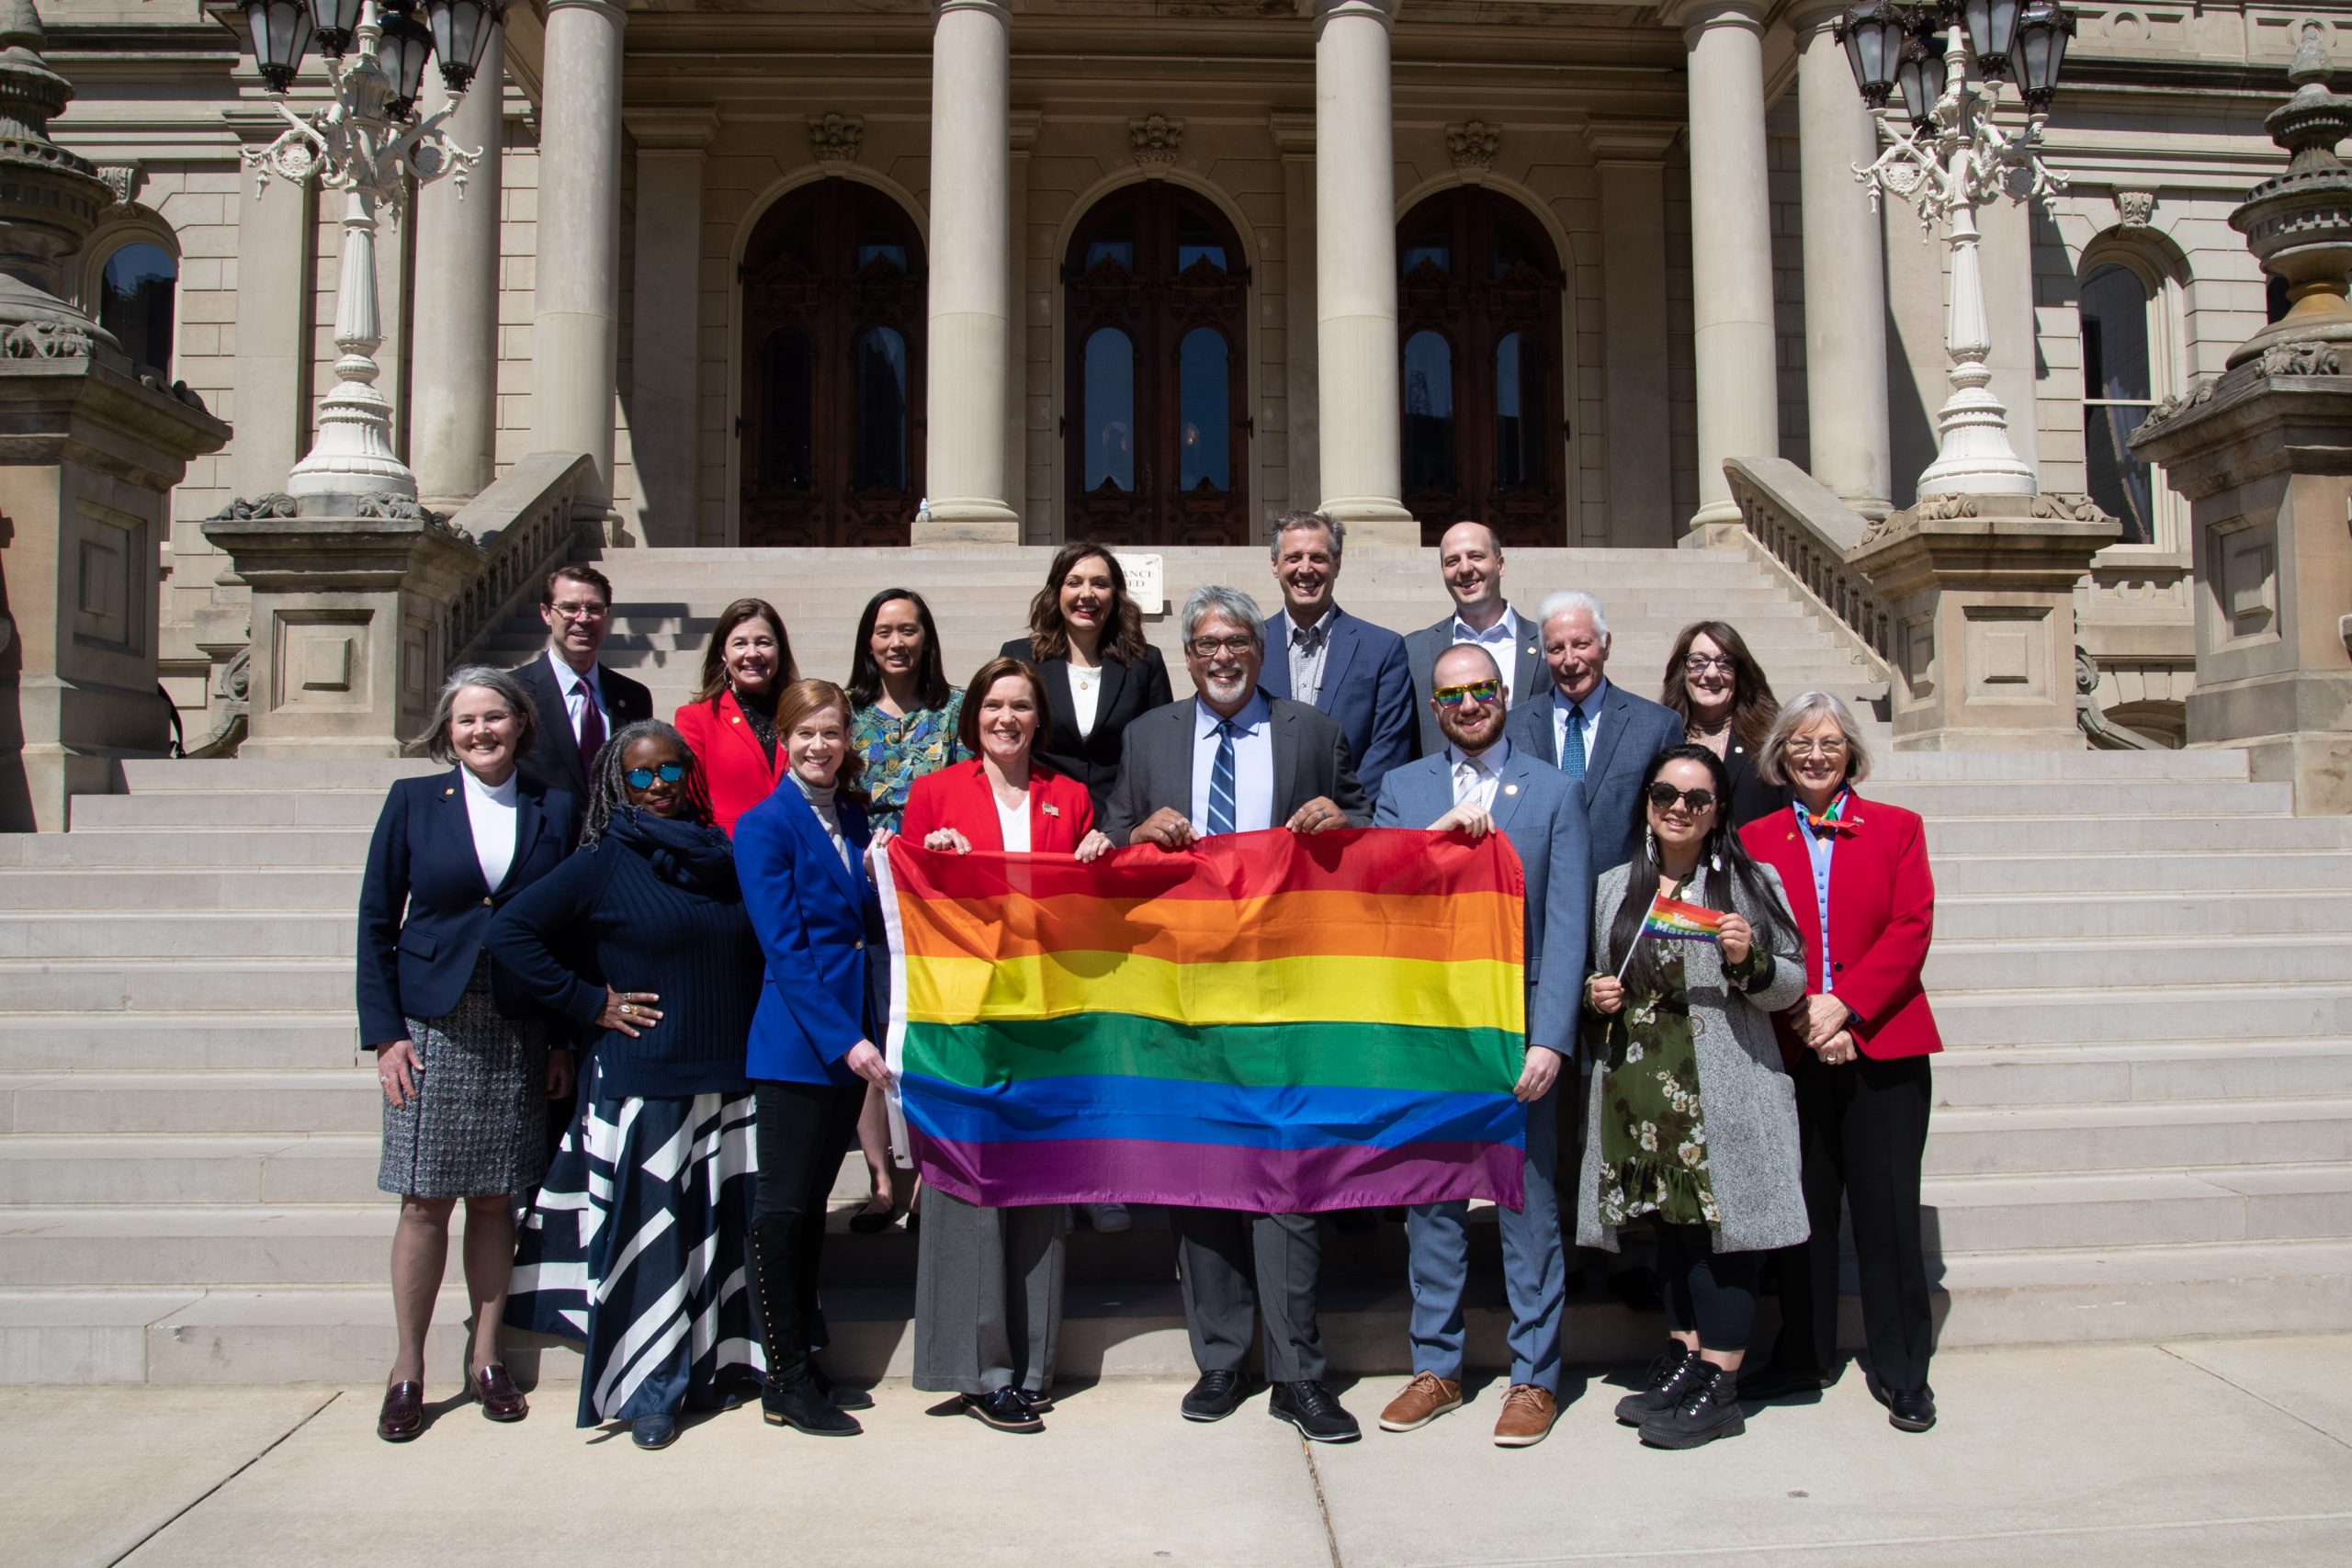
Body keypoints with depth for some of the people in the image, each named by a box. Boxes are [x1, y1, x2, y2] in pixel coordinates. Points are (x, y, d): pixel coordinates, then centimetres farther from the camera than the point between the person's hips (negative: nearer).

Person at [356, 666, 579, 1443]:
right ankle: (408, 1370, 15)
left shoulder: (556, 810, 4)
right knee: (425, 1202, 2)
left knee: (495, 1199, 7)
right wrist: (384, 1032, -4)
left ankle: (485, 1358, 21)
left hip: (519, 1035, 1)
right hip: (431, 1028, -1)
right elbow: (376, 921, 3)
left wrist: (565, 1039, 1)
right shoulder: (412, 801, 2)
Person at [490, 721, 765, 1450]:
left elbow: (756, 954, 21)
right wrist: (590, 1004, -7)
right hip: (641, 1085, -4)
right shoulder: (605, 862, -2)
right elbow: (510, 932, -7)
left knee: (717, 1229, 9)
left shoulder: (724, 856, 10)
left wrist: (756, 1037, 8)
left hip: (726, 1082, 4)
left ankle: (710, 1364, 24)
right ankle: (649, 1392, 13)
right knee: (645, 1233, 0)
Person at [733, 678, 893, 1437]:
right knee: (784, 1205, 1)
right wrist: (843, 1039, -19)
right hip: (796, 1042, -7)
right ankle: (785, 1382, 11)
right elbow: (784, 947, -14)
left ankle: (806, 1364, 24)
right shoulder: (765, 825, -8)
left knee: (813, 1202, 14)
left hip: (850, 1037, 7)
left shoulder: (853, 816, 12)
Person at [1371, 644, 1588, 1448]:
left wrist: (1550, 1039, -11)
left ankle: (1535, 1377, 17)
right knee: (1431, 1202, 10)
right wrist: (1438, 832, -17)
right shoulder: (1403, 789, 10)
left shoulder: (1553, 792, 4)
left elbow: (1566, 925, -2)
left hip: (1517, 1026, -2)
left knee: (1529, 1206, 4)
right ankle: (1436, 1367, 23)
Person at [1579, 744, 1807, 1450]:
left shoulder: (1750, 883, 1)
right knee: (1671, 1224, 12)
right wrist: (1595, 996, 2)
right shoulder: (1614, 887, 12)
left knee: (1721, 1225, -3)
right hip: (1641, 1087, 4)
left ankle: (1717, 1389, 5)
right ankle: (1683, 1361, 23)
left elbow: (1791, 985, 1)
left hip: (1723, 1092, -4)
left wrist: (1747, 960, -18)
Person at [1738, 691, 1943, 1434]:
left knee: (1887, 1207, 1)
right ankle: (1804, 1356, 22)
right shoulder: (1755, 838, 9)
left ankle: (1902, 1370, 14)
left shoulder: (1897, 827, 7)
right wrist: (1805, 1016, -11)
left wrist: (1845, 1003, -13)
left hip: (1883, 1044, -1)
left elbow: (1912, 929, -2)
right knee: (1804, 1207, 8)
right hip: (1793, 1048, 1)